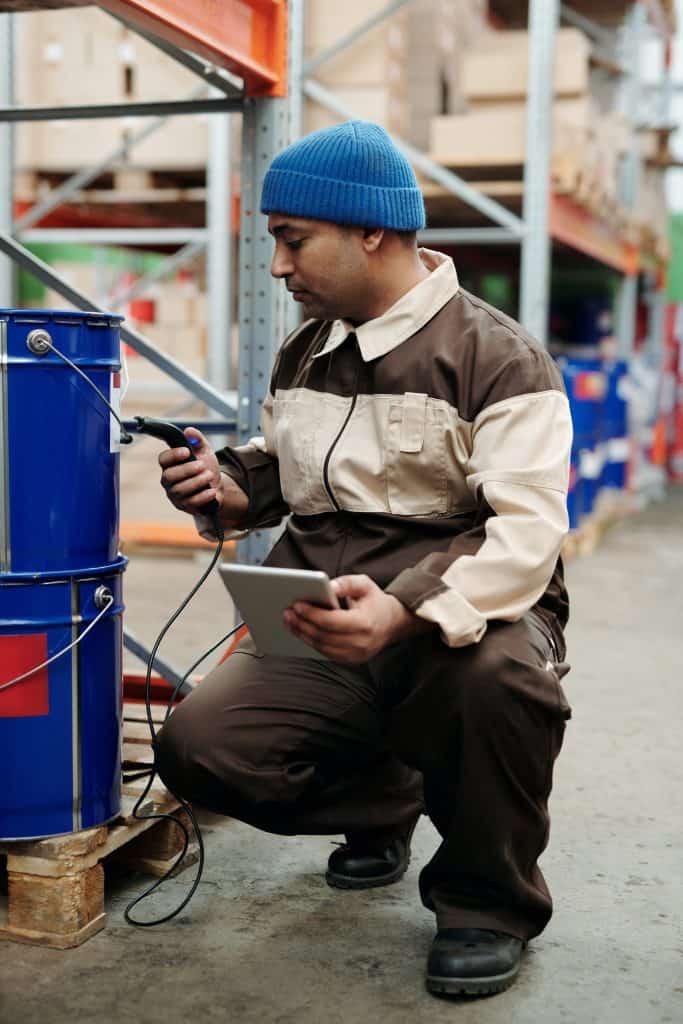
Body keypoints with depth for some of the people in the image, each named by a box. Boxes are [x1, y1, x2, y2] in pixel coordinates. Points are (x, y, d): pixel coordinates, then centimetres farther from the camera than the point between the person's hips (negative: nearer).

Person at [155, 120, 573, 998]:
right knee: (198, 745, -20)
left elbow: (526, 534, -19)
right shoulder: (304, 352, 13)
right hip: (323, 632, 5)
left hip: (460, 625, -5)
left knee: (505, 679, -40)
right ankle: (379, 804, 14)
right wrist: (224, 484, 3)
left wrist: (404, 612, -37)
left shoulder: (496, 357, -8)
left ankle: (488, 901, -7)